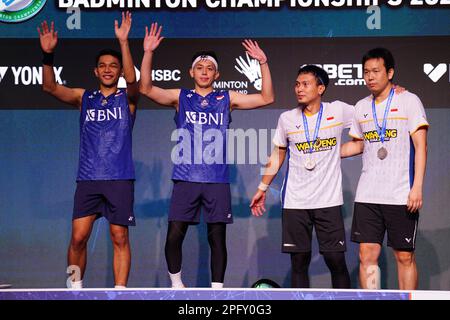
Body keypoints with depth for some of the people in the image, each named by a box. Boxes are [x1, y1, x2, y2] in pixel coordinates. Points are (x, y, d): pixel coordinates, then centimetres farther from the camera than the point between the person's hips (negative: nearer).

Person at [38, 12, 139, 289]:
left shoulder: (127, 98, 4)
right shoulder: (84, 97, 11)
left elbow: (132, 79, -18)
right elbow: (50, 87, -3)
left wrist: (123, 42, -28)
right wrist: (48, 55, -20)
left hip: (120, 179, -2)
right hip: (88, 178, 2)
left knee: (120, 238, 1)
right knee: (78, 237, -1)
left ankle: (120, 291, 8)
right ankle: (76, 287, 14)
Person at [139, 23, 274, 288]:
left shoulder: (227, 98, 8)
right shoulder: (180, 97, 7)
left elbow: (266, 98, 4)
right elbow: (146, 89, -5)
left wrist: (263, 63, -6)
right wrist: (148, 53, -15)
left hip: (217, 180, 1)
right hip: (186, 178, 0)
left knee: (217, 237, 4)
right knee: (174, 235, -3)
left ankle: (217, 289, 15)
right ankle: (176, 282, 19)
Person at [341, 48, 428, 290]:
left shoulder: (409, 101, -2)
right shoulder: (361, 107, 12)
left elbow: (420, 146, -7)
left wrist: (417, 188, -15)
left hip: (401, 195, -4)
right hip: (367, 195, 4)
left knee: (405, 256, 2)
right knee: (367, 254, 2)